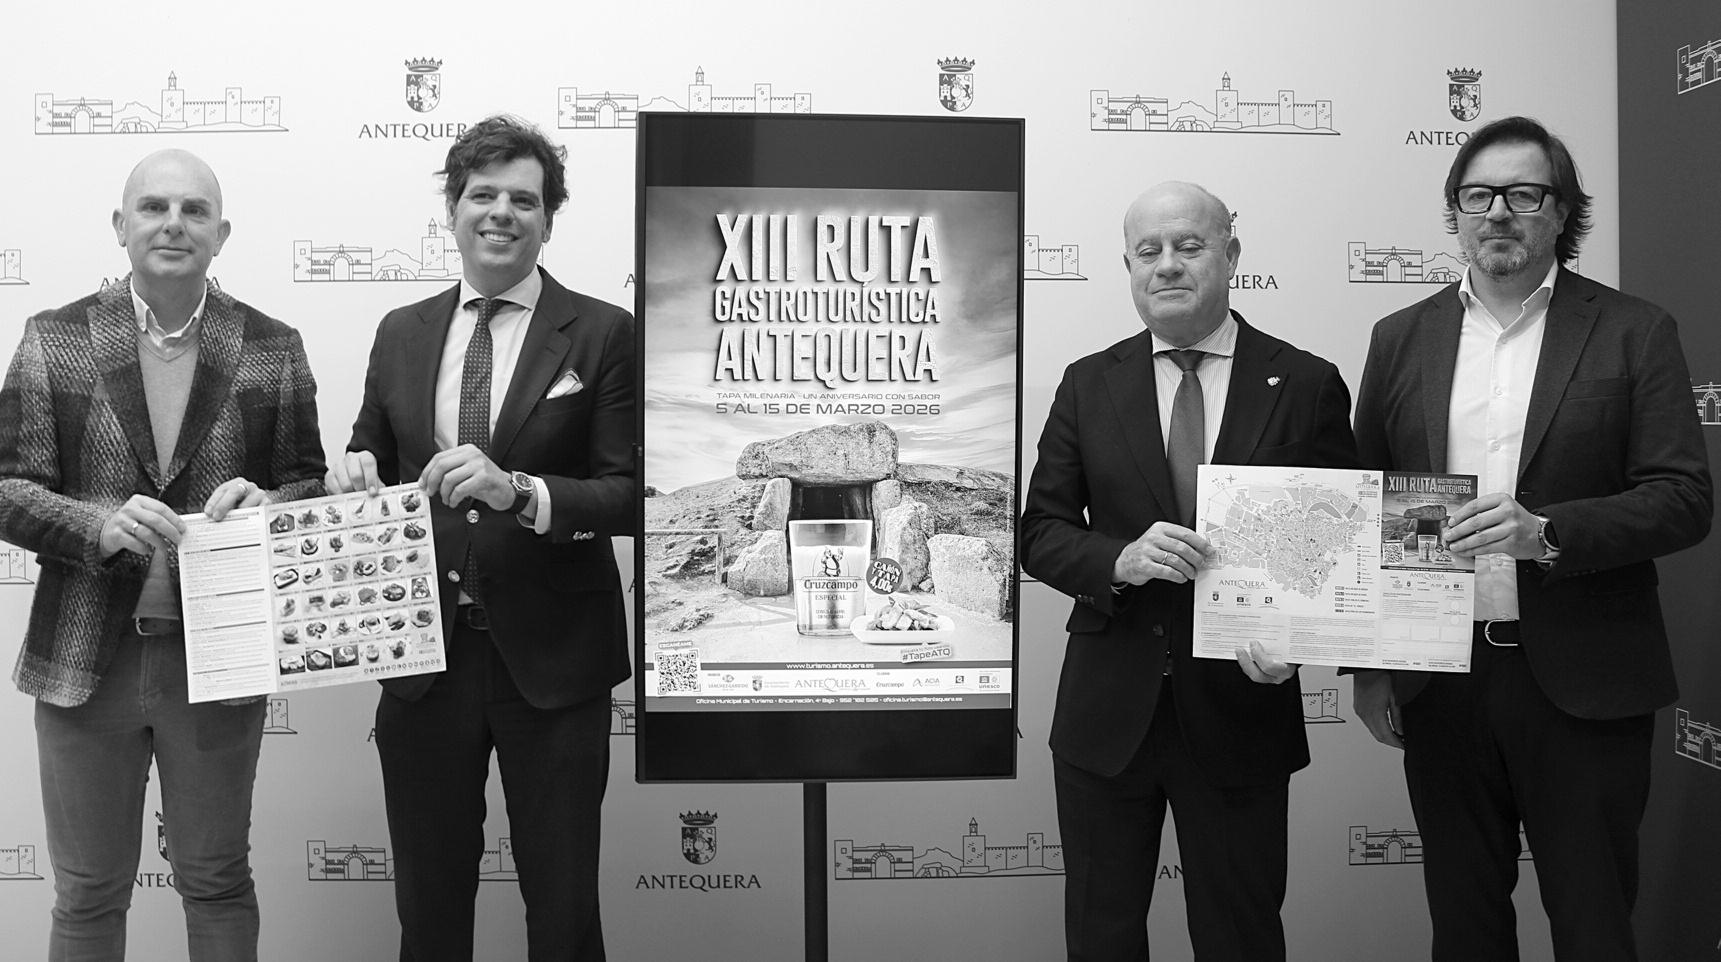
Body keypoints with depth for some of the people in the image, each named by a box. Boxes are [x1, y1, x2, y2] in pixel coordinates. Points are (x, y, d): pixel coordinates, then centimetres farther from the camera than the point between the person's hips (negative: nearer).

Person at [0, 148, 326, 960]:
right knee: (87, 895, 15)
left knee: (217, 883, 15)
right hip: (85, 659, 0)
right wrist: (100, 526, -20)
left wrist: (267, 505, -18)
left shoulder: (272, 348, 0)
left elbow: (311, 486, 5)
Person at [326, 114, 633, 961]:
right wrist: (355, 473, -8)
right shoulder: (401, 334, 8)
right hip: (424, 655, 4)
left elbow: (633, 494, -10)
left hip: (550, 658, -3)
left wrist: (521, 492, -26)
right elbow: (372, 462, 15)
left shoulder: (602, 334, -5)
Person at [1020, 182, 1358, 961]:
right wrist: (1120, 560, -19)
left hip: (1242, 712, -1)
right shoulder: (1089, 384, 2)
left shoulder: (1308, 386, -2)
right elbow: (1040, 532, 2)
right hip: (1107, 713, 2)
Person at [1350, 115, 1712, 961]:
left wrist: (1548, 532, -23)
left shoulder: (1633, 332, -1)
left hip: (1583, 684, -2)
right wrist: (1367, 666, 4)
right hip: (1439, 678, 3)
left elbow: (1683, 500, -6)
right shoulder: (1401, 339, 7)